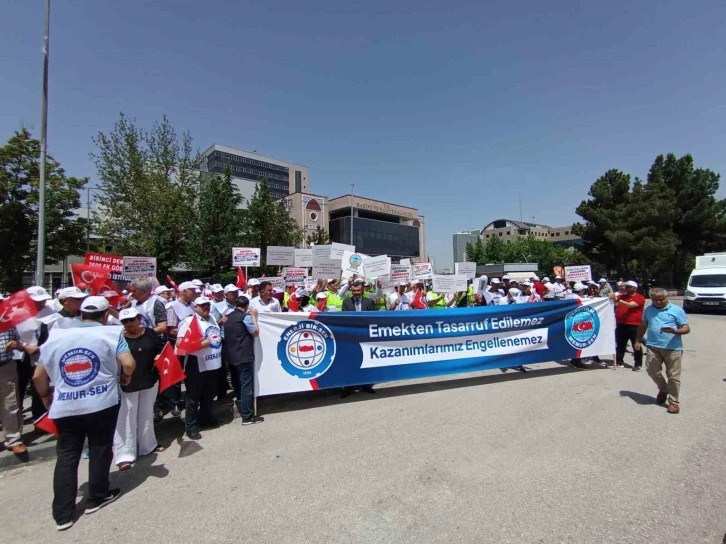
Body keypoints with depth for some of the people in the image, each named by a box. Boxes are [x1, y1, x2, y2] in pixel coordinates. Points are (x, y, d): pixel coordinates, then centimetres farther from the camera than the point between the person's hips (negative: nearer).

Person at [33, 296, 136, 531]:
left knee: (66, 457, 15)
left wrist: (46, 397, 24)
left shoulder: (56, 336, 6)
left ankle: (62, 514, 20)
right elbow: (129, 364, -17)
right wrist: (125, 377, 4)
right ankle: (96, 498, 30)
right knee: (100, 450, 15)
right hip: (102, 403, -3)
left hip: (64, 407, 3)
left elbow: (38, 376, 8)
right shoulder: (111, 333, -7)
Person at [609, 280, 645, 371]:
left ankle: (638, 364, 12)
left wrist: (617, 299, -33)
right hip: (621, 324, 5)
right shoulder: (622, 296, 11)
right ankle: (619, 362, 20)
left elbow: (630, 305, -22)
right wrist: (613, 297, -10)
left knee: (636, 346, 4)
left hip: (634, 326, -5)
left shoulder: (640, 297, -7)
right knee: (620, 345, 11)